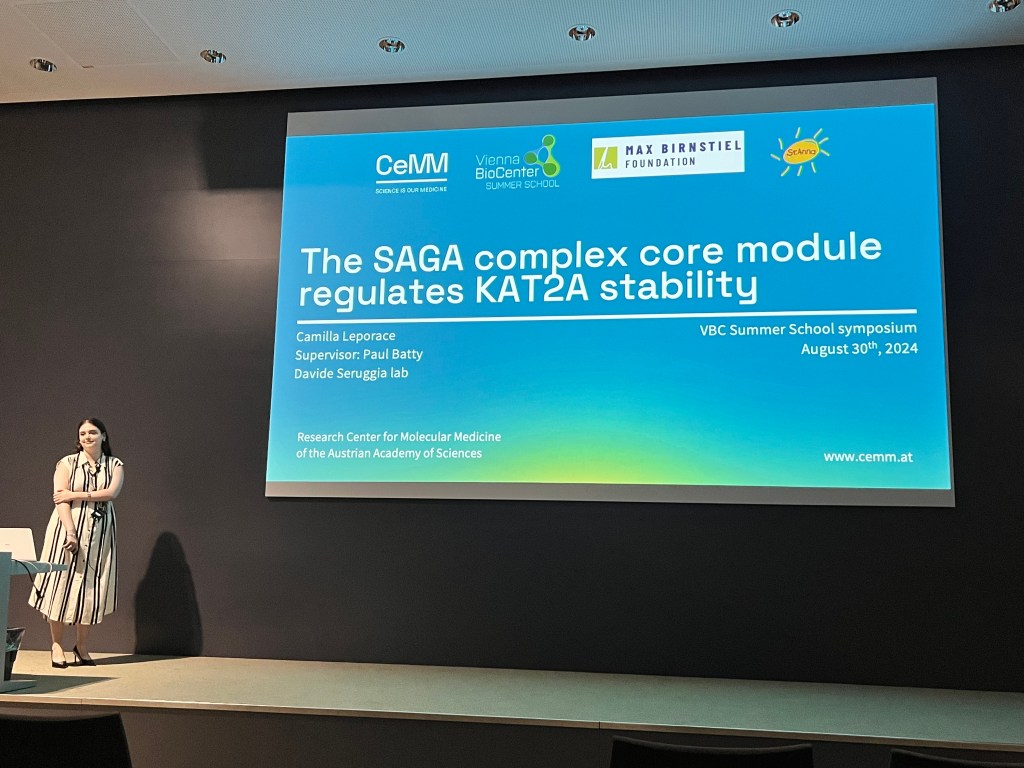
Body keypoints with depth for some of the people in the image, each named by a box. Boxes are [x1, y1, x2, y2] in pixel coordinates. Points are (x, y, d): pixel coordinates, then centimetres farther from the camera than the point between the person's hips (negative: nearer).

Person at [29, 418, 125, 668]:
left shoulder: (115, 465, 8)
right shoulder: (67, 463, 3)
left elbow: (111, 493, -8)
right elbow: (60, 499, -7)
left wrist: (75, 494, -14)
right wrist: (70, 532, -17)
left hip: (100, 531, 1)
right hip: (68, 527, -1)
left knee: (91, 586, 3)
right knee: (62, 582, -2)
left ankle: (82, 646, 14)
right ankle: (57, 645, 9)